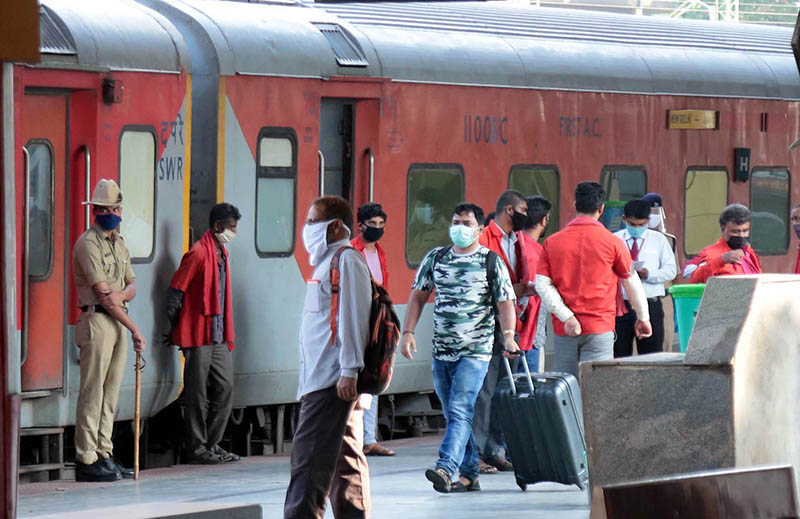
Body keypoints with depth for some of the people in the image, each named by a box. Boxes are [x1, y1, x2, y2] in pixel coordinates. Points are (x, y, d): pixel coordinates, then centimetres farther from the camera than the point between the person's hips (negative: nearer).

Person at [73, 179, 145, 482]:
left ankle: (104, 455, 11)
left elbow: (132, 286, 14)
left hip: (119, 322, 8)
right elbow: (102, 294, -14)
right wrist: (134, 330, -13)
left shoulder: (119, 244, 19)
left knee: (110, 393, 8)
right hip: (97, 321, -8)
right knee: (92, 392, -9)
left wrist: (121, 293, -12)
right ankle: (86, 460, -10)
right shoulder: (88, 244, -9)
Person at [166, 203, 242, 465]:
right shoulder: (198, 254, -12)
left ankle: (212, 444, 15)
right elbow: (175, 291, -12)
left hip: (219, 335, 8)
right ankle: (197, 448, 3)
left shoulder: (222, 254, 16)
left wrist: (228, 335, 18)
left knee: (225, 387, 7)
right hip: (198, 336, -8)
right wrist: (177, 327, -5)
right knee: (198, 394, -2)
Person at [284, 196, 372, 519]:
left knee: (309, 456, -14)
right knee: (347, 459, 9)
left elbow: (353, 316, -16)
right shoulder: (327, 262, 22)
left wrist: (349, 371, -21)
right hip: (322, 380, 10)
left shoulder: (347, 261, -8)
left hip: (333, 380, -10)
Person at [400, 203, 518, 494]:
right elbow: (418, 296, 13)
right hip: (441, 350, 5)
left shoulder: (491, 261, 0)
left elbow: (505, 302, -4)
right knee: (453, 415, 9)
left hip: (475, 351, -5)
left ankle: (445, 469, -29)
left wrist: (508, 335, -19)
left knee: (460, 411, -17)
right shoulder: (435, 258, 11)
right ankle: (469, 475, 16)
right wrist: (407, 332, 2)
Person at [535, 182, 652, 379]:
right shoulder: (612, 242, -2)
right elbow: (632, 283, 8)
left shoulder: (552, 242, 4)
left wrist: (566, 317, -7)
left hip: (564, 330, 3)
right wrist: (643, 318, 21)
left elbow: (542, 285, -4)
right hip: (599, 326, -3)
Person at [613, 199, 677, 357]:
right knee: (619, 354, 1)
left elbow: (671, 271, 4)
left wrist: (649, 275, -14)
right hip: (620, 305, 1)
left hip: (650, 306, -1)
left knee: (651, 355, -4)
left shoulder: (658, 240, 11)